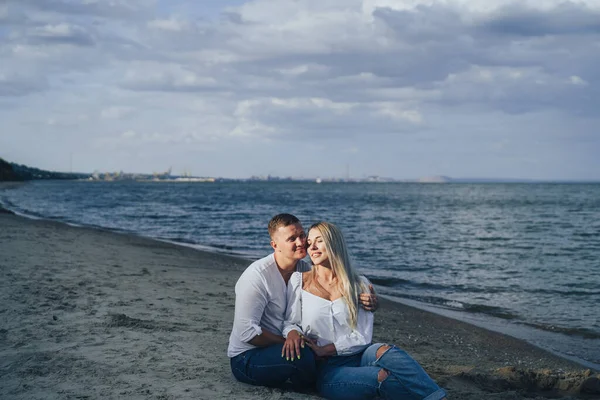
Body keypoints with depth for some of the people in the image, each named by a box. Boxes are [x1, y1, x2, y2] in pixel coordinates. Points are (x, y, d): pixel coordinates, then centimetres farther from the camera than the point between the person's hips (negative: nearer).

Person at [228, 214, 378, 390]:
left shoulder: (305, 270, 0)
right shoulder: (257, 276, -21)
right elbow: (246, 331, -24)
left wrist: (365, 301, -21)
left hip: (281, 346, 7)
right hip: (246, 359, -7)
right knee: (304, 355, -32)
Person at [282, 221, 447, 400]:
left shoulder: (359, 284, 8)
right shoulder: (299, 280, 7)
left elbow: (363, 337, 0)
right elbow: (290, 322, 7)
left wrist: (325, 350, -11)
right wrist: (292, 333, -17)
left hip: (358, 357, 2)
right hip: (327, 371, -2)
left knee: (385, 351, -34)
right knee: (384, 377, -31)